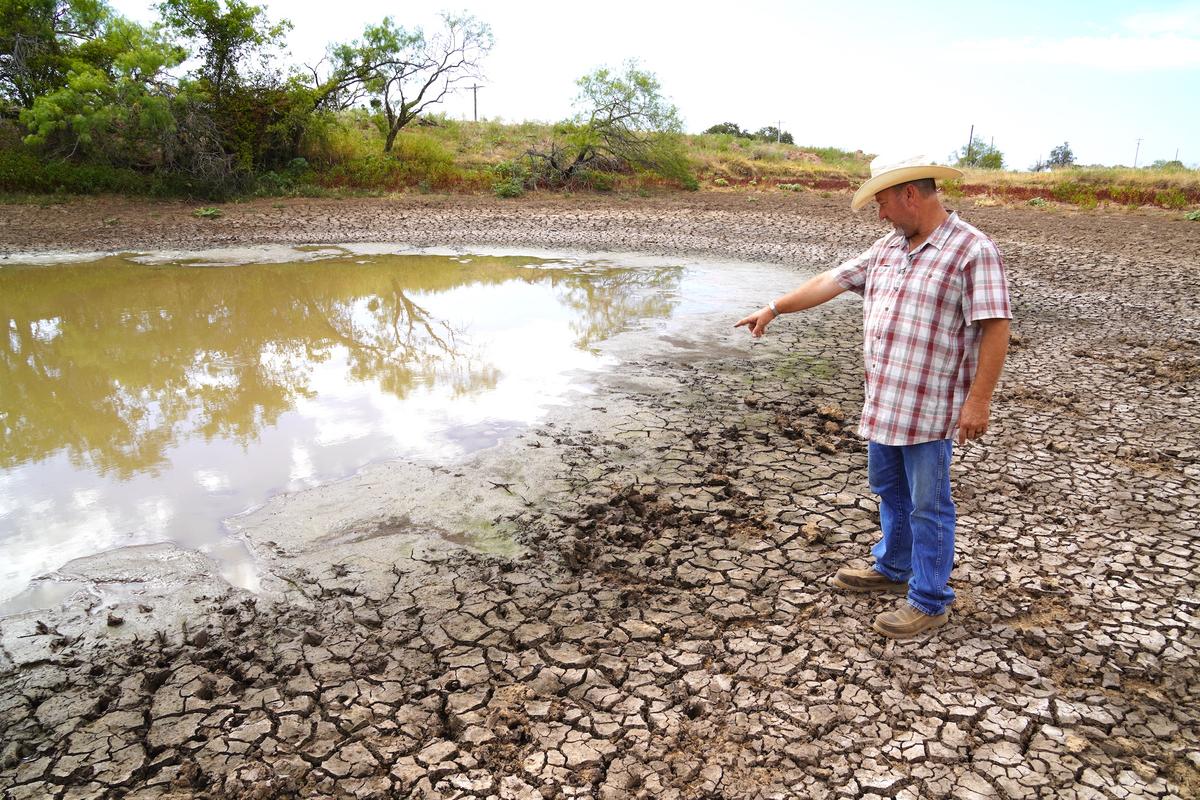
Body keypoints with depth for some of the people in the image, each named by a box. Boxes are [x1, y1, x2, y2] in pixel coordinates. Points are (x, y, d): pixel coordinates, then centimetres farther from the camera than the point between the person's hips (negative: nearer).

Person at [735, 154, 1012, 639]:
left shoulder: (973, 250, -14)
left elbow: (995, 327, -17)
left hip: (932, 408, -8)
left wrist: (978, 400, -20)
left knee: (927, 505, 3)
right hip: (884, 401, 8)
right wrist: (774, 308, 14)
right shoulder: (888, 248, 9)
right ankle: (892, 570, 40)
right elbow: (831, 281, 13)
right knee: (888, 489, 21)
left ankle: (929, 603, 18)